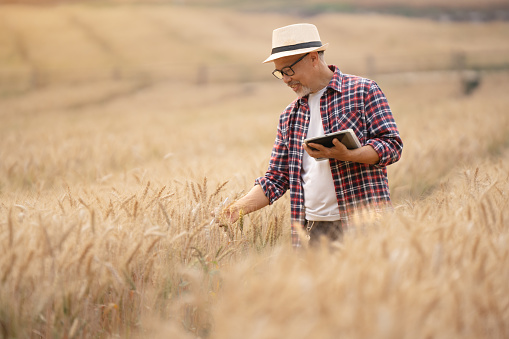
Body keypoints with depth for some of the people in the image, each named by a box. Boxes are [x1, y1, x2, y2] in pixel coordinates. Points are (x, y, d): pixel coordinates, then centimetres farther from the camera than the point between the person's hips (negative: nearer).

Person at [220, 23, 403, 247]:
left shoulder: (363, 91, 1)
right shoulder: (290, 117, 16)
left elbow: (392, 145, -6)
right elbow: (276, 179, 17)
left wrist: (345, 155, -22)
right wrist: (238, 208, 1)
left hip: (363, 224, -4)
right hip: (313, 229, 4)